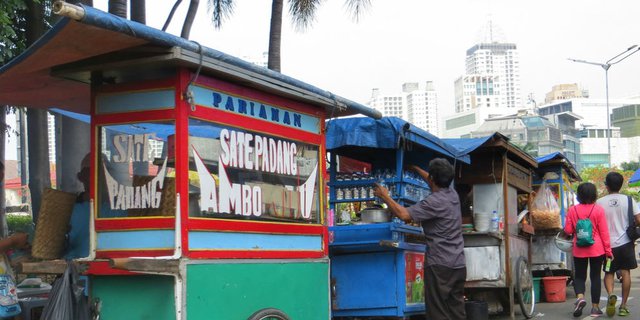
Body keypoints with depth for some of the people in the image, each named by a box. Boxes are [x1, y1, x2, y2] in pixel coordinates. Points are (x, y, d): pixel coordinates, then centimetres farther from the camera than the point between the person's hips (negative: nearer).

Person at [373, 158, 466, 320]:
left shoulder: (434, 201, -15)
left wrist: (385, 197, -6)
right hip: (458, 264, 8)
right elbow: (435, 182, 32)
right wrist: (415, 168, 43)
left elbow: (404, 215, -20)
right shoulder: (452, 194, 10)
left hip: (440, 264, -8)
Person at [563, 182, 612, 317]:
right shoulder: (598, 209, -7)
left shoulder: (572, 210, -4)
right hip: (597, 249, -1)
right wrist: (608, 250, 1)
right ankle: (595, 307, 10)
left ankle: (580, 297, -15)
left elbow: (568, 230, -2)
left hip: (579, 250, 1)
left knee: (579, 276, 12)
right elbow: (604, 232, -5)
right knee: (595, 276, 9)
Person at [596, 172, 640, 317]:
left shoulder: (600, 202, -4)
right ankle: (623, 305, 8)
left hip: (608, 243, 0)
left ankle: (610, 295, -16)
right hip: (625, 242, 0)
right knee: (625, 273, 9)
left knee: (608, 273, 12)